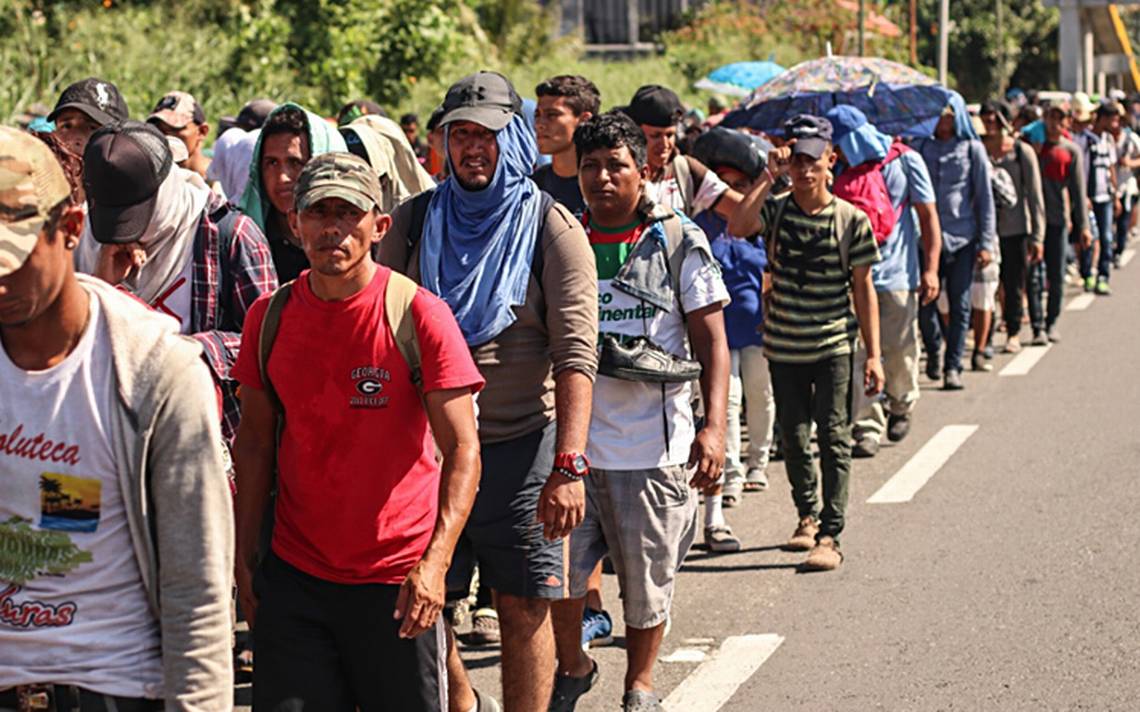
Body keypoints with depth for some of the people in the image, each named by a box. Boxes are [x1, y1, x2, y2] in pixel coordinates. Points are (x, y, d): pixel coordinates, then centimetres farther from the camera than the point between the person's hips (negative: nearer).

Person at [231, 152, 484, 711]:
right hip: (293, 577, 3)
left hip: (397, 580, -3)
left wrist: (436, 561, -21)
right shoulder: (269, 318, 3)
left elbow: (461, 449, -11)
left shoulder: (419, 315, -9)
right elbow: (255, 441, 11)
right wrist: (244, 556, 6)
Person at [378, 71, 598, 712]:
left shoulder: (552, 229, -2)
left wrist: (568, 465, -19)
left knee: (525, 608, -1)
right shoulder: (413, 222, 8)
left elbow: (576, 356, -10)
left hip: (521, 443, -3)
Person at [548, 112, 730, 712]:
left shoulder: (680, 241, 0)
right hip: (571, 441, 2)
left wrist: (713, 427, -11)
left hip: (655, 447, -2)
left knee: (647, 584, 9)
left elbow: (711, 340, 0)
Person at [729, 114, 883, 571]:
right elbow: (736, 226, -23)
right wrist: (769, 176, -23)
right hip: (784, 345, 3)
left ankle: (830, 536, -6)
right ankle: (808, 517, 34)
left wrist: (873, 354, -4)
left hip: (834, 346, -3)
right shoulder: (776, 210, -1)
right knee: (794, 439, 14)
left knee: (833, 438, -7)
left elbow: (863, 289, -2)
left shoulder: (851, 220, -5)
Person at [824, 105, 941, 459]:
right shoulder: (847, 169, 10)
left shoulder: (905, 161, -1)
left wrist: (931, 270, -9)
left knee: (900, 351, 4)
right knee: (858, 352, -6)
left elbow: (928, 217, -1)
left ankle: (901, 406, 32)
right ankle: (867, 429, -4)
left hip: (897, 273, -3)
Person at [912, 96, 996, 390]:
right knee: (924, 302, -3)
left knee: (960, 305, 0)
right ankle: (934, 350, 25)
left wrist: (986, 242, -1)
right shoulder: (920, 147, 8)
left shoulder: (972, 148, 4)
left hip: (962, 237, -1)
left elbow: (985, 197, 4)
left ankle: (953, 367, 9)